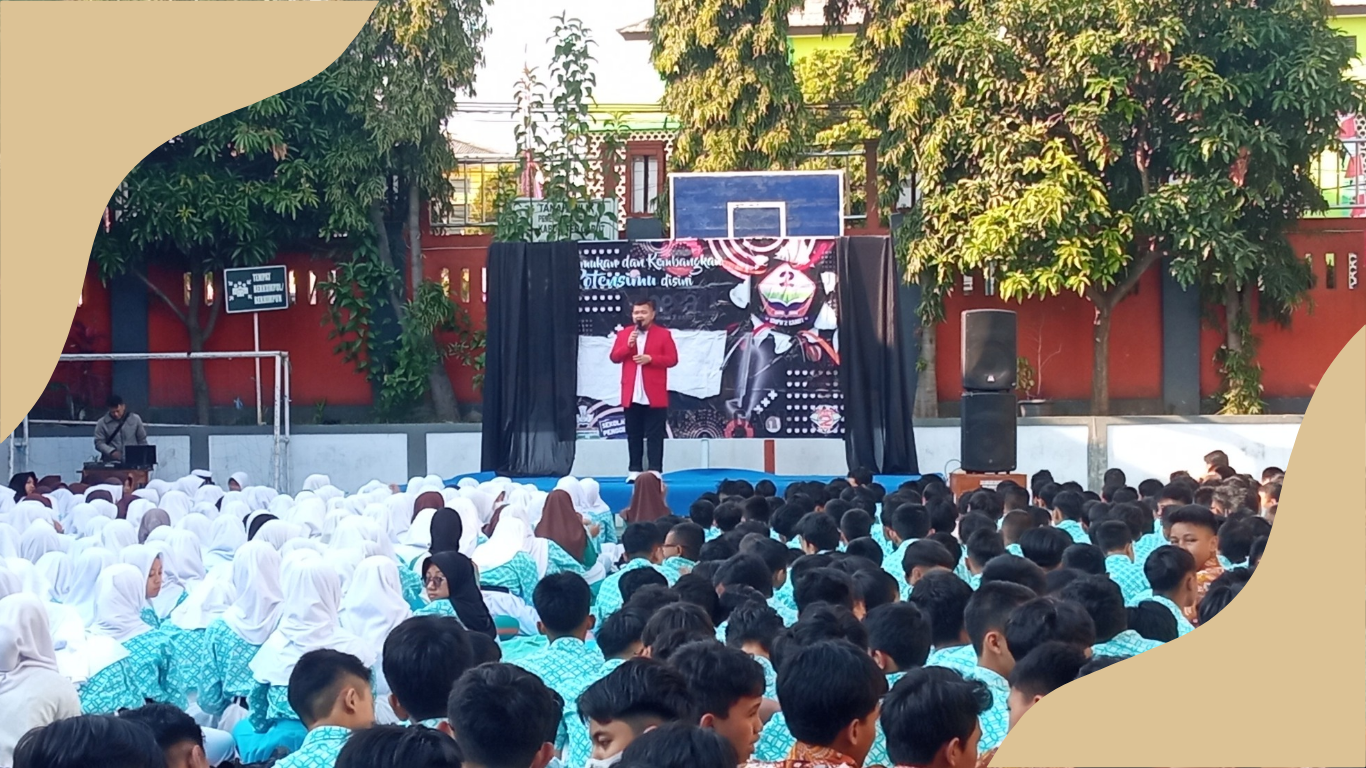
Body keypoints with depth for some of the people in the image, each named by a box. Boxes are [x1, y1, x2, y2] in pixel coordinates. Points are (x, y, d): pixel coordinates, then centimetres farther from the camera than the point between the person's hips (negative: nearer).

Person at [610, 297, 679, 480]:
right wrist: (627, 345, -13)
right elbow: (614, 357, 4)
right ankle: (635, 470, 12)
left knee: (654, 436, -1)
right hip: (631, 395, 3)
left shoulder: (663, 334, 1)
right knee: (633, 435, 7)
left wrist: (650, 358, -17)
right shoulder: (624, 334, 10)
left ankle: (655, 471, -1)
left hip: (654, 395, -3)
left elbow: (672, 359, -4)